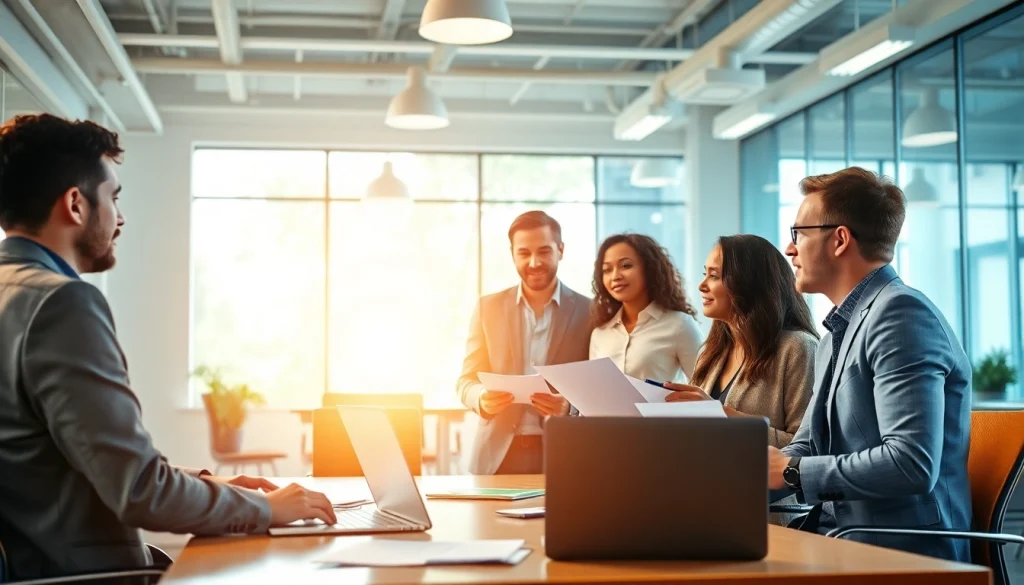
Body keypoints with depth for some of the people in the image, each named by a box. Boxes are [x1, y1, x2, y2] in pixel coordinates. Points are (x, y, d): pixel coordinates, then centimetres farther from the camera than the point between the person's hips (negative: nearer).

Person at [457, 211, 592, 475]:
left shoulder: (589, 312, 2)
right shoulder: (488, 308, 8)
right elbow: (466, 382, 7)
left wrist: (569, 407, -18)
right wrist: (483, 398, -15)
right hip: (498, 456, 2)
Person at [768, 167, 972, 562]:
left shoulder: (900, 315, -14)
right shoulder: (839, 332, 16)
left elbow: (912, 464, -25)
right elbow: (809, 448, 18)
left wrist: (790, 470, -16)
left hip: (903, 554, -8)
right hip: (846, 543, 8)